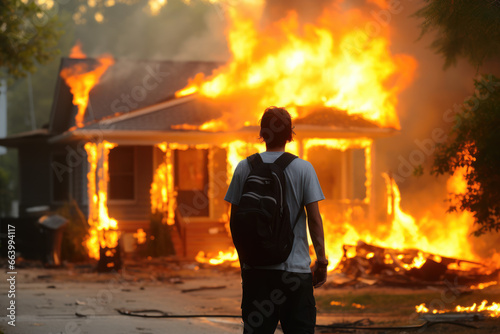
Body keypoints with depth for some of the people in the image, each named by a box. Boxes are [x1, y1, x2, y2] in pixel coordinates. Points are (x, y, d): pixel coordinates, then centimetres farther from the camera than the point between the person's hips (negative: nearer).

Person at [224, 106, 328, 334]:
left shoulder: (244, 168, 2)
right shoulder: (303, 168, -4)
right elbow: (314, 219, -5)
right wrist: (321, 260, 2)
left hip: (255, 266, 2)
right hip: (295, 266, -2)